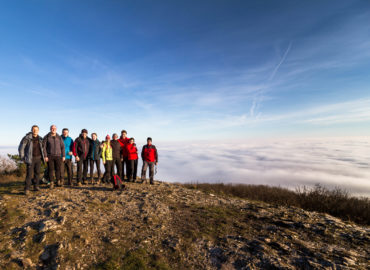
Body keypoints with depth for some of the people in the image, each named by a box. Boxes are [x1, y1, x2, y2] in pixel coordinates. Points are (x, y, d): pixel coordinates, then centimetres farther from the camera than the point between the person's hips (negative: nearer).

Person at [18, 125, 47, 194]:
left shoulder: (40, 138, 6)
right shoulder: (27, 138, -9)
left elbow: (42, 147, 16)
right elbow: (21, 148, -6)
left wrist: (44, 156, 11)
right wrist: (22, 157, -10)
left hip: (38, 158, 4)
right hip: (30, 158, -4)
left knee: (37, 172, 7)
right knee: (29, 173, -7)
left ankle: (36, 186, 17)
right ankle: (27, 189, 1)